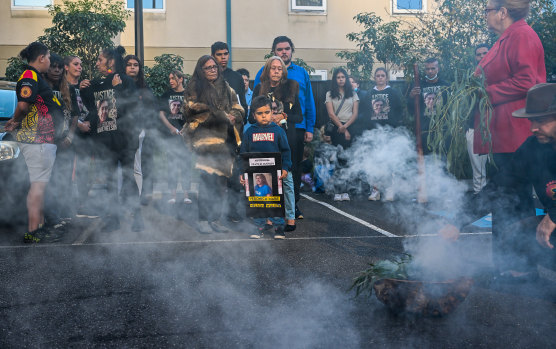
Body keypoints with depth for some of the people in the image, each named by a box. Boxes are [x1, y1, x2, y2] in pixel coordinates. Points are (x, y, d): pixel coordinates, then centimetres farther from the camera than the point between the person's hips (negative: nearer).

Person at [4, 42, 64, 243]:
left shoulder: (36, 78, 20)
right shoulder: (30, 76, -14)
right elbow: (23, 105, -27)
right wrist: (15, 122, -11)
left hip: (44, 138, 10)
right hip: (35, 138, -10)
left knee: (41, 184, 13)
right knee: (38, 184, -9)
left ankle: (39, 228, 19)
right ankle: (33, 232, -6)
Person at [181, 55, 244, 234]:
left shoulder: (226, 88, 21)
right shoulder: (194, 88, 6)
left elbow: (238, 110, 19)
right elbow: (192, 110, -6)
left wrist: (231, 117, -4)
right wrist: (220, 116, -9)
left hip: (224, 139, 5)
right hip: (205, 137, -5)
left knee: (220, 180, 2)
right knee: (207, 179, -13)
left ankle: (215, 219, 9)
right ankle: (203, 220, -8)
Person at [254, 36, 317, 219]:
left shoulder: (301, 73, 10)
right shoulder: (264, 72, 3)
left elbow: (309, 102, 10)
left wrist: (309, 128, 4)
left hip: (296, 128, 2)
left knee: (294, 168, 7)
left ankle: (293, 205, 16)